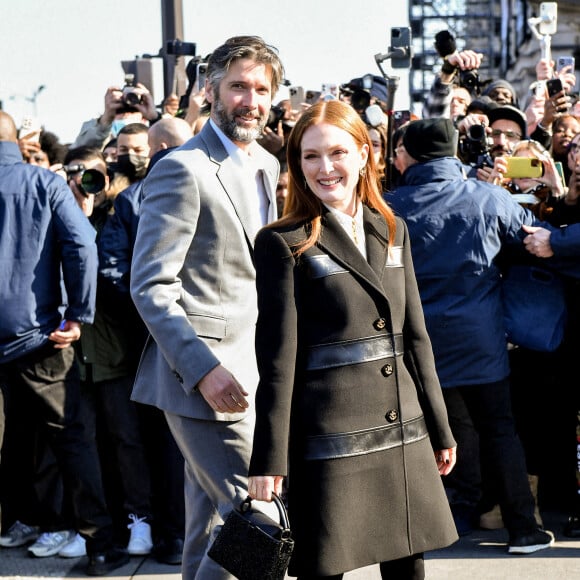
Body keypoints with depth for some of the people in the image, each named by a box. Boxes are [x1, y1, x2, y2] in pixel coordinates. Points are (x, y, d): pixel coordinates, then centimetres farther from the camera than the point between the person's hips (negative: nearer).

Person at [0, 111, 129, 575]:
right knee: (71, 437, 9)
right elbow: (82, 246, -13)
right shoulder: (46, 183, -3)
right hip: (39, 335, -1)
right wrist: (79, 315, -6)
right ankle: (101, 546, 10)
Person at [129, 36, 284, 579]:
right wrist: (204, 369, -24)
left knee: (214, 518, 15)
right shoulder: (183, 170, -12)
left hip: (250, 369, 8)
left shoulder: (267, 165, 14)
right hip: (203, 373, -8)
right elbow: (150, 285, -16)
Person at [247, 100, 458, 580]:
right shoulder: (284, 243, -5)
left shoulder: (392, 230, 12)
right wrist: (270, 458, -11)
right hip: (329, 437, -5)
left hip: (404, 432, 5)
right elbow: (277, 355, -9)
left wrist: (440, 429, 15)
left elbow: (415, 335, 15)